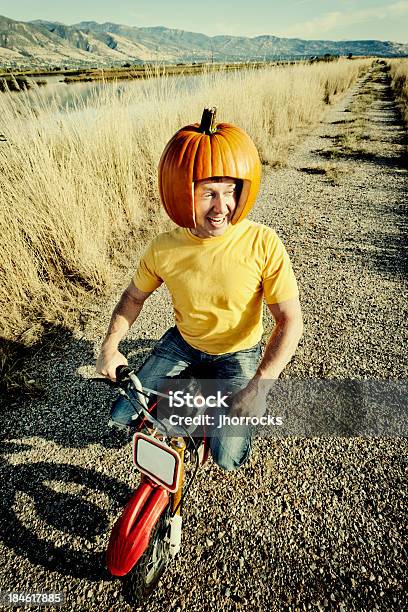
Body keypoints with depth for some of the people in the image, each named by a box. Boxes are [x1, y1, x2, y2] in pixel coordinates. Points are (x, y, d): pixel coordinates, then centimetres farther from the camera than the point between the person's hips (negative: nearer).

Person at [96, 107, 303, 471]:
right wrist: (110, 347, -9)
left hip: (238, 354, -2)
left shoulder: (263, 245, -27)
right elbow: (134, 296, 0)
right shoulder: (163, 250, -20)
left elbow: (290, 321, -23)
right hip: (183, 343, 3)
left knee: (228, 457, -8)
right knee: (124, 415, 2)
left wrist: (258, 387, -30)